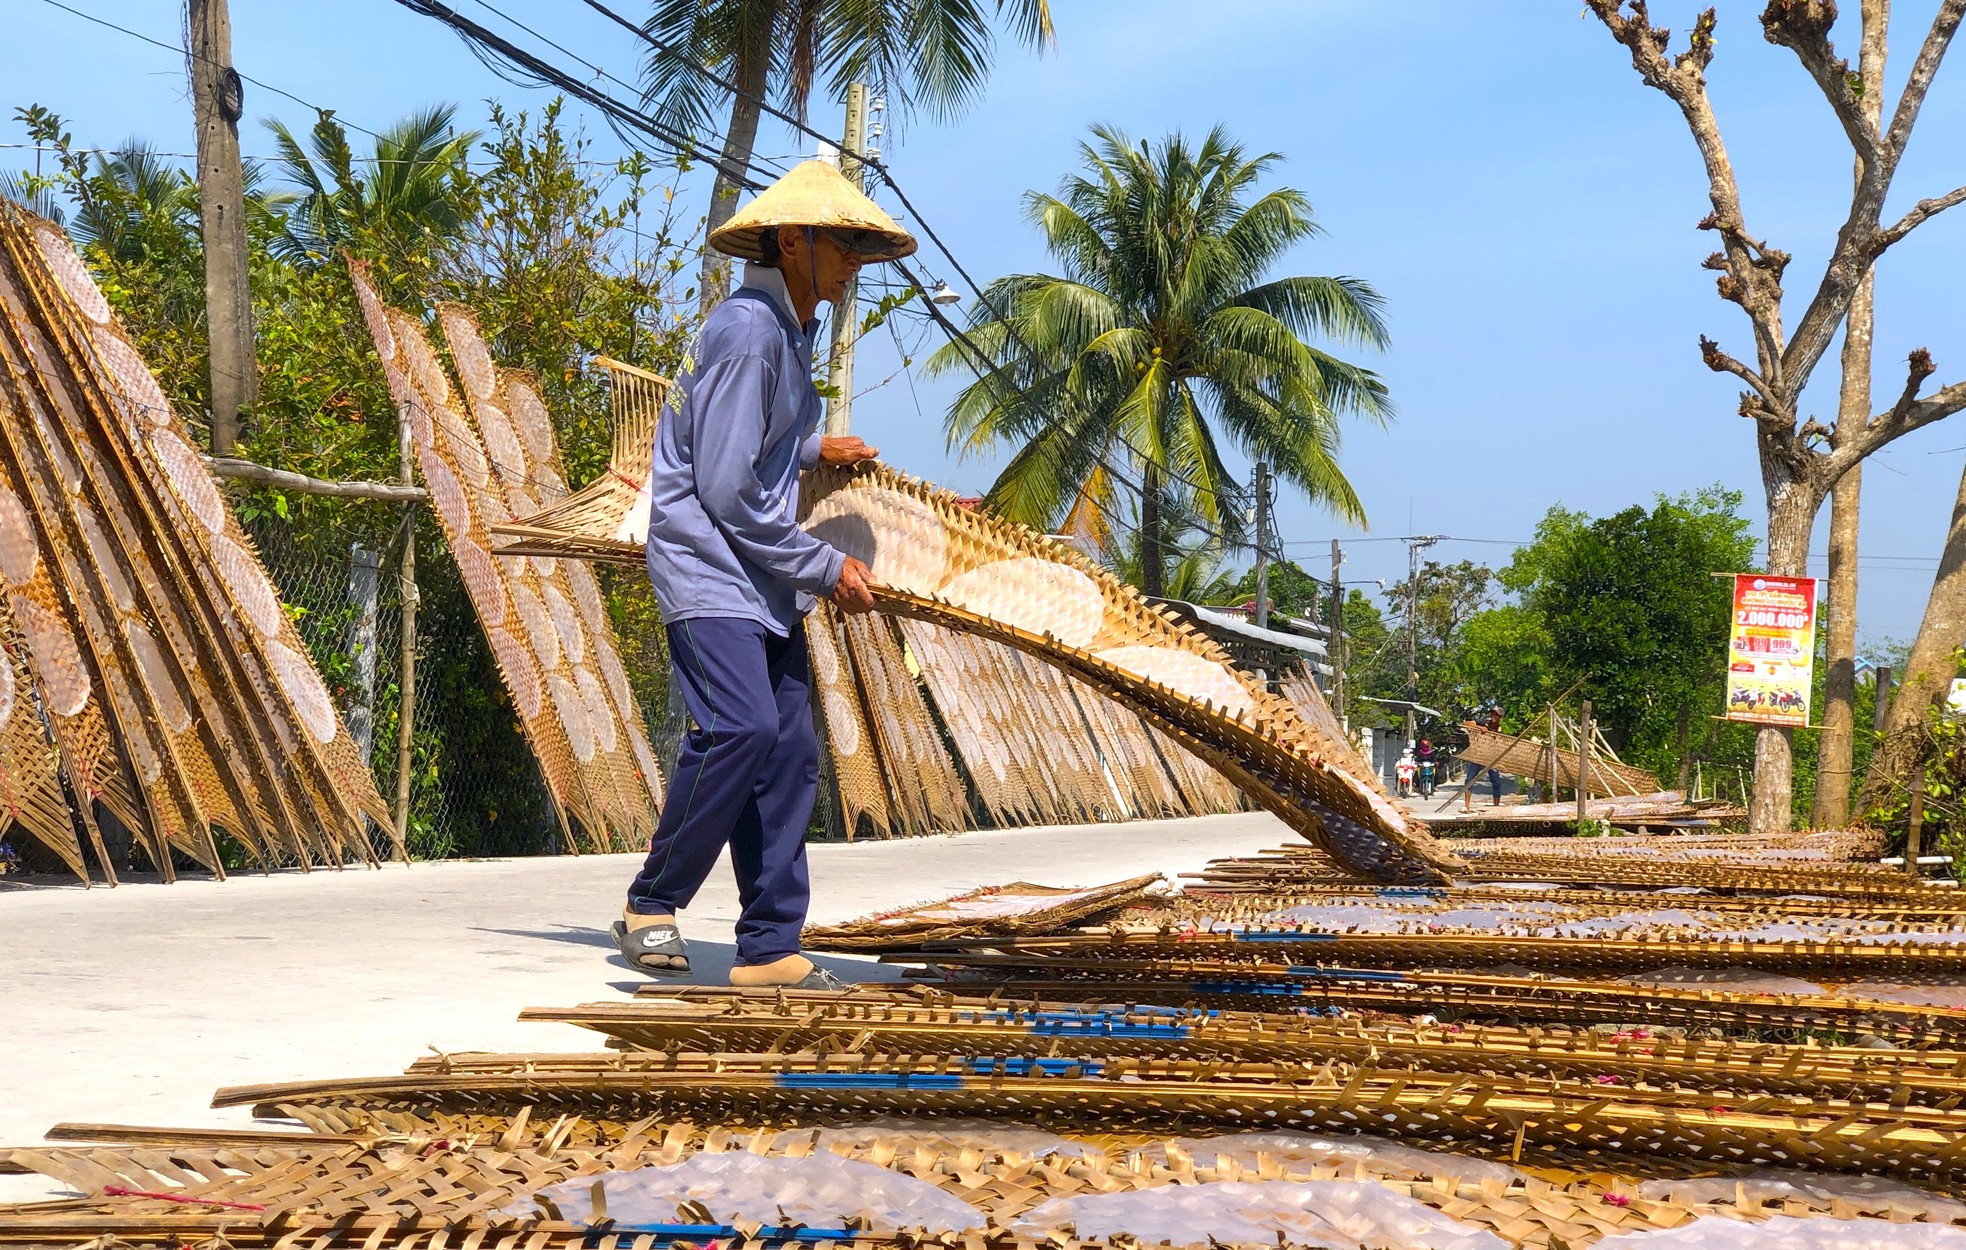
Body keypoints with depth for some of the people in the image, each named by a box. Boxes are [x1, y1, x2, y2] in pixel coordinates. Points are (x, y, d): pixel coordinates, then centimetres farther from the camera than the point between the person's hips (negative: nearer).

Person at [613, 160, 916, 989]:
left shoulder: (789, 331, 15)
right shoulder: (747, 331, -15)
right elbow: (725, 490, -18)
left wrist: (815, 450, 24)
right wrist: (827, 569, -12)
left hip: (763, 583, 10)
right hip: (707, 569, -10)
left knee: (789, 755, 3)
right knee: (742, 728, -22)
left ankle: (769, 948, 7)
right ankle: (651, 904, -5)